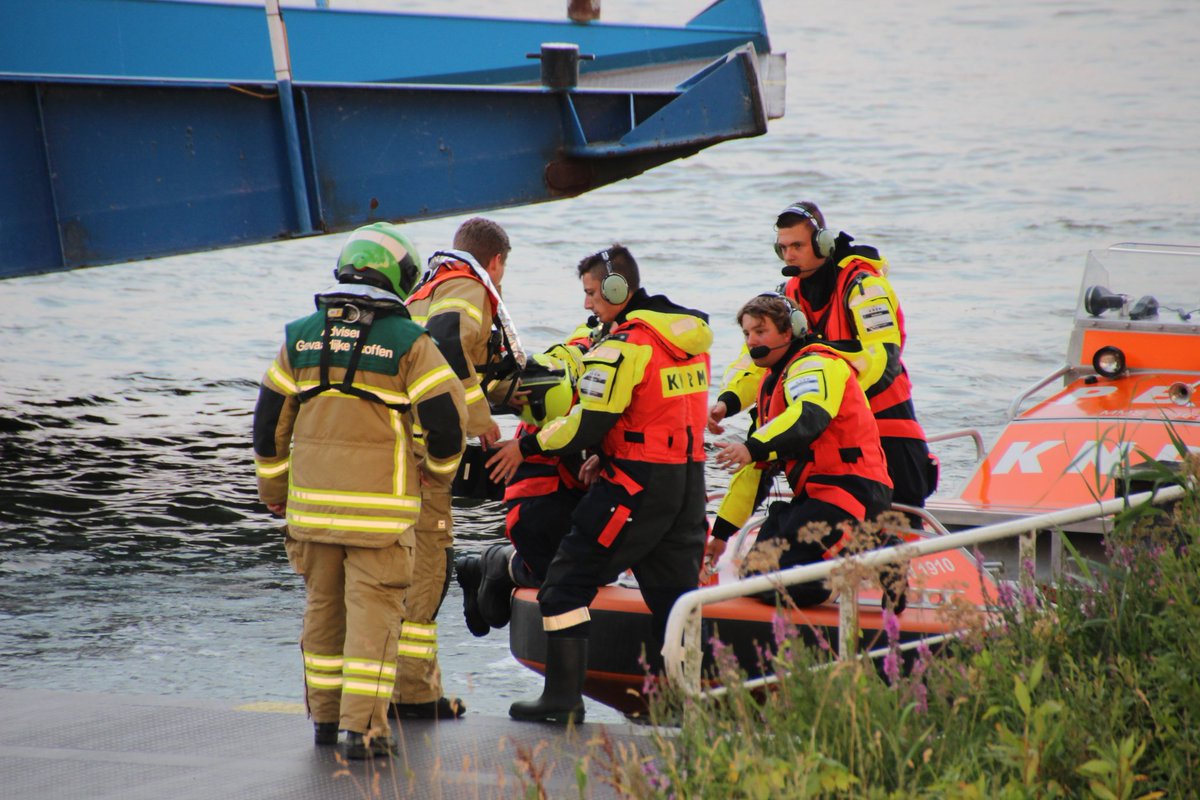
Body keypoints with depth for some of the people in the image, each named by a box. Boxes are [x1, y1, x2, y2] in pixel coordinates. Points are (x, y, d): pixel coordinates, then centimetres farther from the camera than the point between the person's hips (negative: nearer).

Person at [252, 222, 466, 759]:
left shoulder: (301, 336, 8)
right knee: (373, 611, -1)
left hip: (312, 500, 4)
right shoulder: (408, 342, -6)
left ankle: (325, 715, 26)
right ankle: (362, 727, -6)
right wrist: (438, 470, 13)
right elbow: (446, 413, -7)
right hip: (379, 504, -4)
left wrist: (274, 488, 25)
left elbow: (270, 420, 12)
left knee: (323, 605, 16)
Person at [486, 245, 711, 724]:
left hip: (637, 484, -8)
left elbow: (589, 425, -16)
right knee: (674, 590, 13)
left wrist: (527, 446, -3)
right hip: (688, 477, 8)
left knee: (569, 580, 1)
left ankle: (563, 697, 0)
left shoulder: (624, 346, -14)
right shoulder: (689, 336, 13)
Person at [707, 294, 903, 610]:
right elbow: (757, 466, 25)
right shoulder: (771, 382, 22)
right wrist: (722, 531, 23)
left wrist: (753, 447, -48)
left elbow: (809, 417, -33)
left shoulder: (816, 365, -9)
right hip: (812, 497, 10)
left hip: (850, 492, -10)